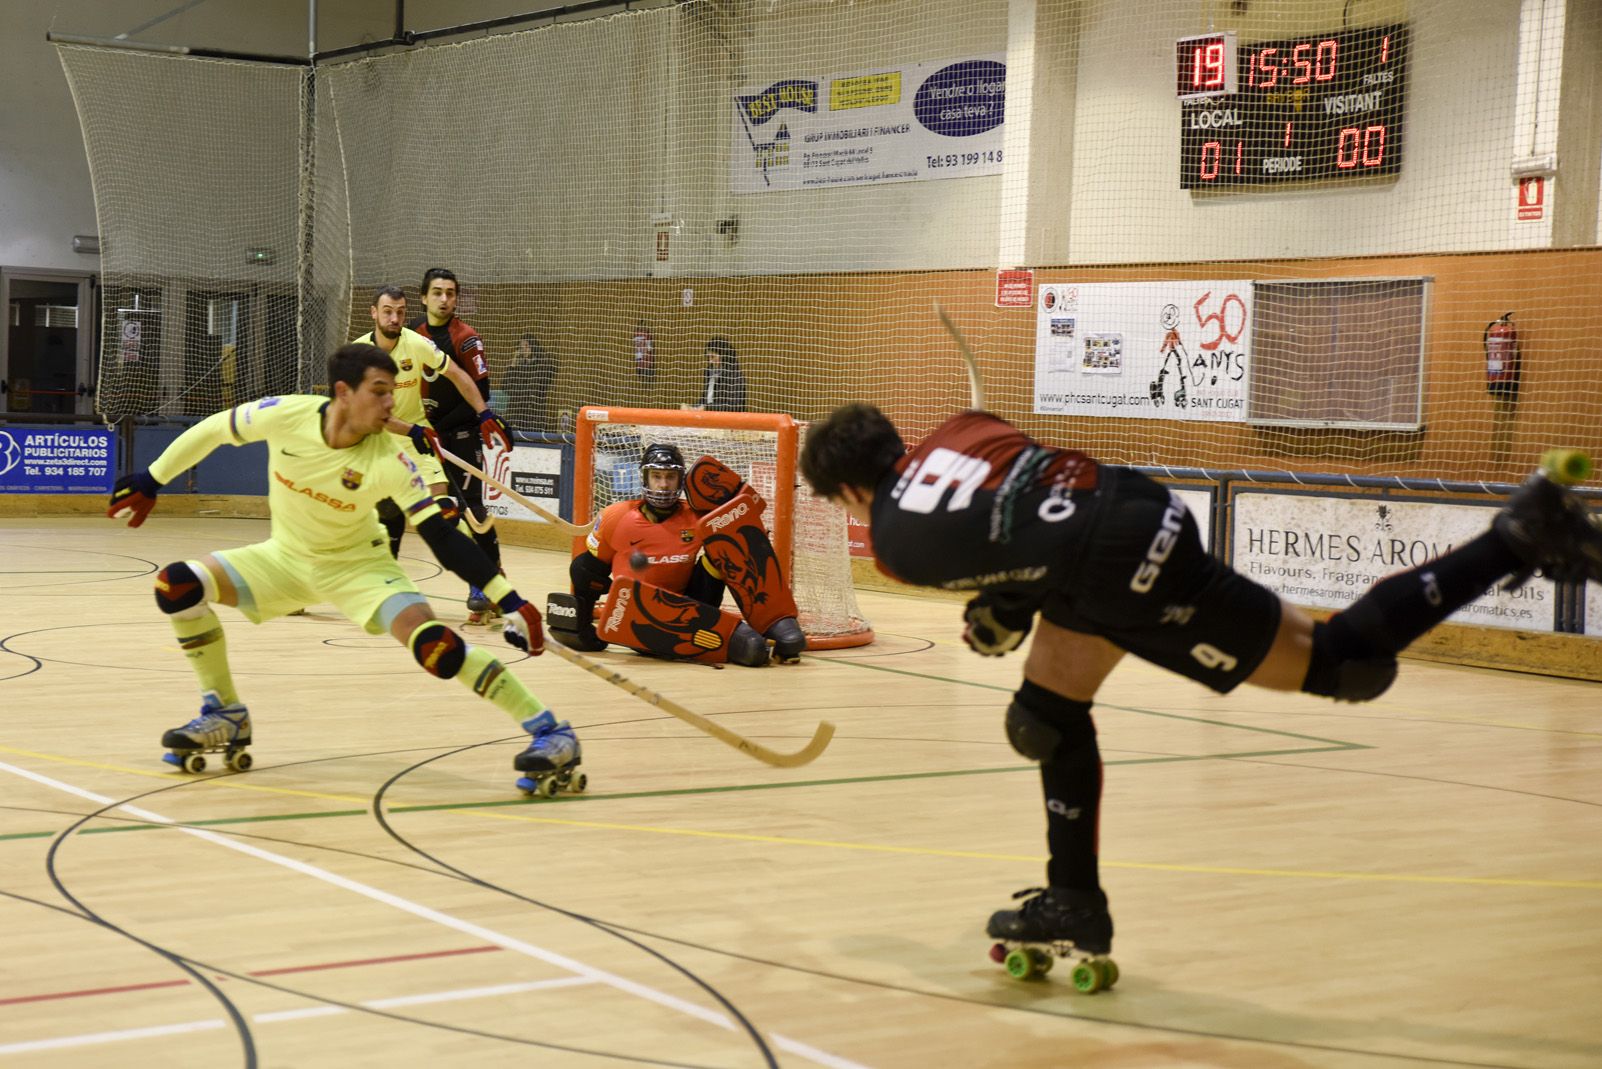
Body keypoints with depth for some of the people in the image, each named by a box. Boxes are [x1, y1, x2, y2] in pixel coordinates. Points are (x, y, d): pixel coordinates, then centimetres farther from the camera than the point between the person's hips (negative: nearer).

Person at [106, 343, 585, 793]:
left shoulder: (391, 460, -25)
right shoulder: (286, 414, -22)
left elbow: (442, 537, -23)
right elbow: (209, 431, -4)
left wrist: (511, 602, -30)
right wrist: (149, 482, 3)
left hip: (358, 566, -3)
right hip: (285, 557, 3)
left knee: (435, 645, -27)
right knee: (177, 586, -14)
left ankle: (551, 732, -16)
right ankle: (225, 716, 4)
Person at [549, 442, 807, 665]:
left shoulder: (696, 517, 5)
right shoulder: (617, 517, 3)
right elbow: (586, 571, 8)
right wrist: (579, 621, 0)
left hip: (689, 612, 2)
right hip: (640, 628, -1)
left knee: (730, 527, -15)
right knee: (628, 595, -42)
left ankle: (777, 623, -28)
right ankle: (734, 638, -45)